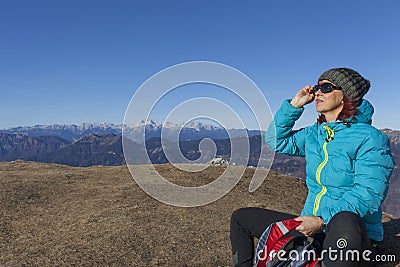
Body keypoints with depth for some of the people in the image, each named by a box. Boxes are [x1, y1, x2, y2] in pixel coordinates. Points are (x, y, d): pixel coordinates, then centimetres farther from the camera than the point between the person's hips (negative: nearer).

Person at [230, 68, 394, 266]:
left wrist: (322, 221, -27)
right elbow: (276, 141, 12)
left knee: (345, 221, -45)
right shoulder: (313, 134, 9)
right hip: (310, 227, 7)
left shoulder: (370, 138, -12)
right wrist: (294, 105, 3)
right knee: (240, 218, 8)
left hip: (354, 234, -6)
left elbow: (369, 194, -20)